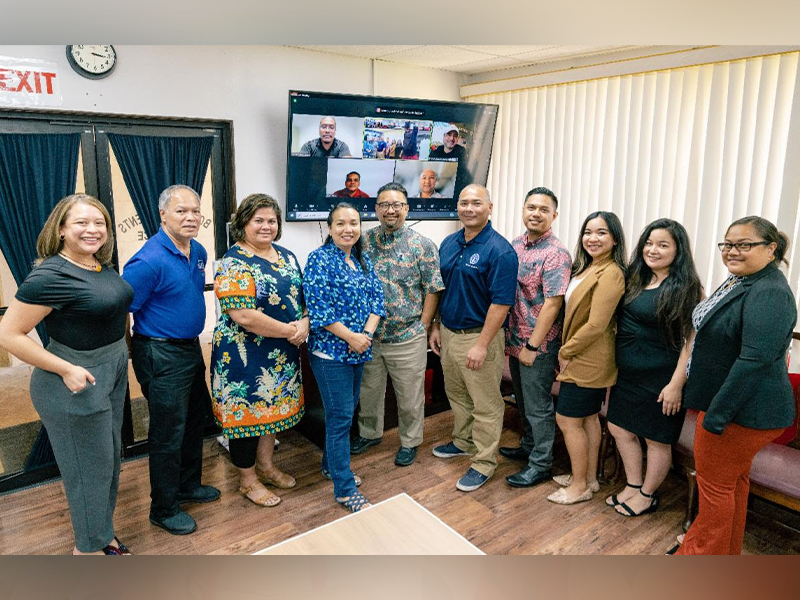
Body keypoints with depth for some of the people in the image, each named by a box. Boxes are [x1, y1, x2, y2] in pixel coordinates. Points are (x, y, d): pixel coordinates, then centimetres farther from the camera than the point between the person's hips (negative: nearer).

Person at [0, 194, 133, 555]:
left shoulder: (102, 266, 2)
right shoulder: (51, 275, -22)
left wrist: (120, 351, 11)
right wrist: (66, 370, -21)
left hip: (113, 374, 8)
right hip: (77, 384, -8)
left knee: (109, 460, 21)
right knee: (90, 469, 7)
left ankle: (102, 534, 41)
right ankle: (87, 548, 30)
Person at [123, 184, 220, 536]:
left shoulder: (198, 253, 5)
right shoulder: (149, 261, -22)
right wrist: (131, 356, -11)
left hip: (191, 348, 9)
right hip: (162, 356, -8)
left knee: (193, 422, 20)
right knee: (168, 433, 3)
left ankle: (188, 485, 41)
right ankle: (164, 510, 22)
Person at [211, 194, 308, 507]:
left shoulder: (286, 256, 7)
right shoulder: (234, 263, -17)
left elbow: (302, 296, 11)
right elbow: (243, 316, -25)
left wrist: (304, 323, -10)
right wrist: (290, 331, -20)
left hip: (282, 353, 8)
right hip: (246, 355, -7)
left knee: (274, 408, 20)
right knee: (249, 411, 7)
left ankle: (266, 466, 40)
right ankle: (248, 480, 26)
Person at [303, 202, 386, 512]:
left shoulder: (363, 261, 10)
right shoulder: (320, 259, -10)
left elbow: (377, 298, 6)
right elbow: (317, 307, -18)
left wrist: (367, 333, -11)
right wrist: (351, 337, -17)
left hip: (358, 349, 7)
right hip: (331, 350, -7)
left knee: (346, 412, 18)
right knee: (340, 417, -2)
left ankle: (331, 465, 38)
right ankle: (345, 489, 9)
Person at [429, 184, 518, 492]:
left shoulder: (500, 250, -17)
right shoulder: (449, 243, 6)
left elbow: (501, 303, -20)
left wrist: (481, 345, -22)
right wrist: (435, 327, 11)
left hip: (478, 336, -7)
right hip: (448, 332, 7)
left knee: (485, 404, 7)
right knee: (456, 394, 22)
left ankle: (484, 462, 22)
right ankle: (463, 441, 43)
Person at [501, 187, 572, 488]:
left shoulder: (556, 254, -17)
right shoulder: (515, 245, 6)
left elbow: (552, 304, -20)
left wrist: (532, 346, -19)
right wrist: (507, 335, 11)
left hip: (539, 344, -7)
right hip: (514, 339, 7)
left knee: (538, 406, 6)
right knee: (523, 400, 22)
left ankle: (540, 464, 21)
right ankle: (528, 446, 41)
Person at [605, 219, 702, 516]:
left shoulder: (686, 287, -14)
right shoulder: (636, 279, 5)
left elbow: (691, 341, -17)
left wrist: (676, 384, -19)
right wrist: (617, 364, 7)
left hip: (661, 379, -7)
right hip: (628, 374, 7)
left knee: (656, 439, 10)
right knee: (620, 427, 16)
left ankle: (647, 495, 30)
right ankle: (633, 486, 35)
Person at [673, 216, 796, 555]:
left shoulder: (770, 294, -23)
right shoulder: (738, 282, 10)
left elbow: (755, 360, -29)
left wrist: (717, 413, -26)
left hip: (742, 411, -10)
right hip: (725, 404, 10)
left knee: (715, 484, 5)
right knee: (732, 481, 22)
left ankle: (705, 554, 23)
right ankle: (727, 550, 39)